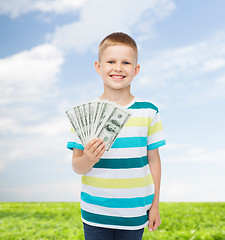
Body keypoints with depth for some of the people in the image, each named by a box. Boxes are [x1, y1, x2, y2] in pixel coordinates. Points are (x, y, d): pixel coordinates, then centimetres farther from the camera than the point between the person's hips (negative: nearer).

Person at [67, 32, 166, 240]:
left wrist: (155, 205, 5)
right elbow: (76, 166, -3)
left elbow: (153, 159, 2)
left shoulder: (148, 112, -4)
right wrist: (88, 160, -26)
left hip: (134, 213, 1)